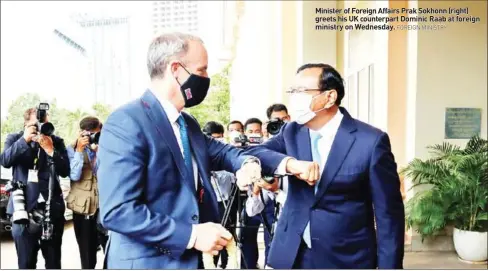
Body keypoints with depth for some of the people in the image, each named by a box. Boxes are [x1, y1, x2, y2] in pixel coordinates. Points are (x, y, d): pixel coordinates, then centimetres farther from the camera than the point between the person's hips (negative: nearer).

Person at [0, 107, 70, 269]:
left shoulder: (56, 142, 7)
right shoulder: (15, 139, 6)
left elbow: (65, 171, -3)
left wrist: (50, 150, -15)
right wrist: (24, 139, -19)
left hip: (52, 209, 1)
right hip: (24, 209, -1)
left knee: (54, 263, 10)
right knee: (26, 263, 6)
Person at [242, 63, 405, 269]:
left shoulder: (371, 141, -12)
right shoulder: (292, 132, 2)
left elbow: (389, 214, -9)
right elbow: (252, 154, -11)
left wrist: (389, 266, -10)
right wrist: (285, 164, -30)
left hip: (346, 259, -4)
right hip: (291, 255, 4)